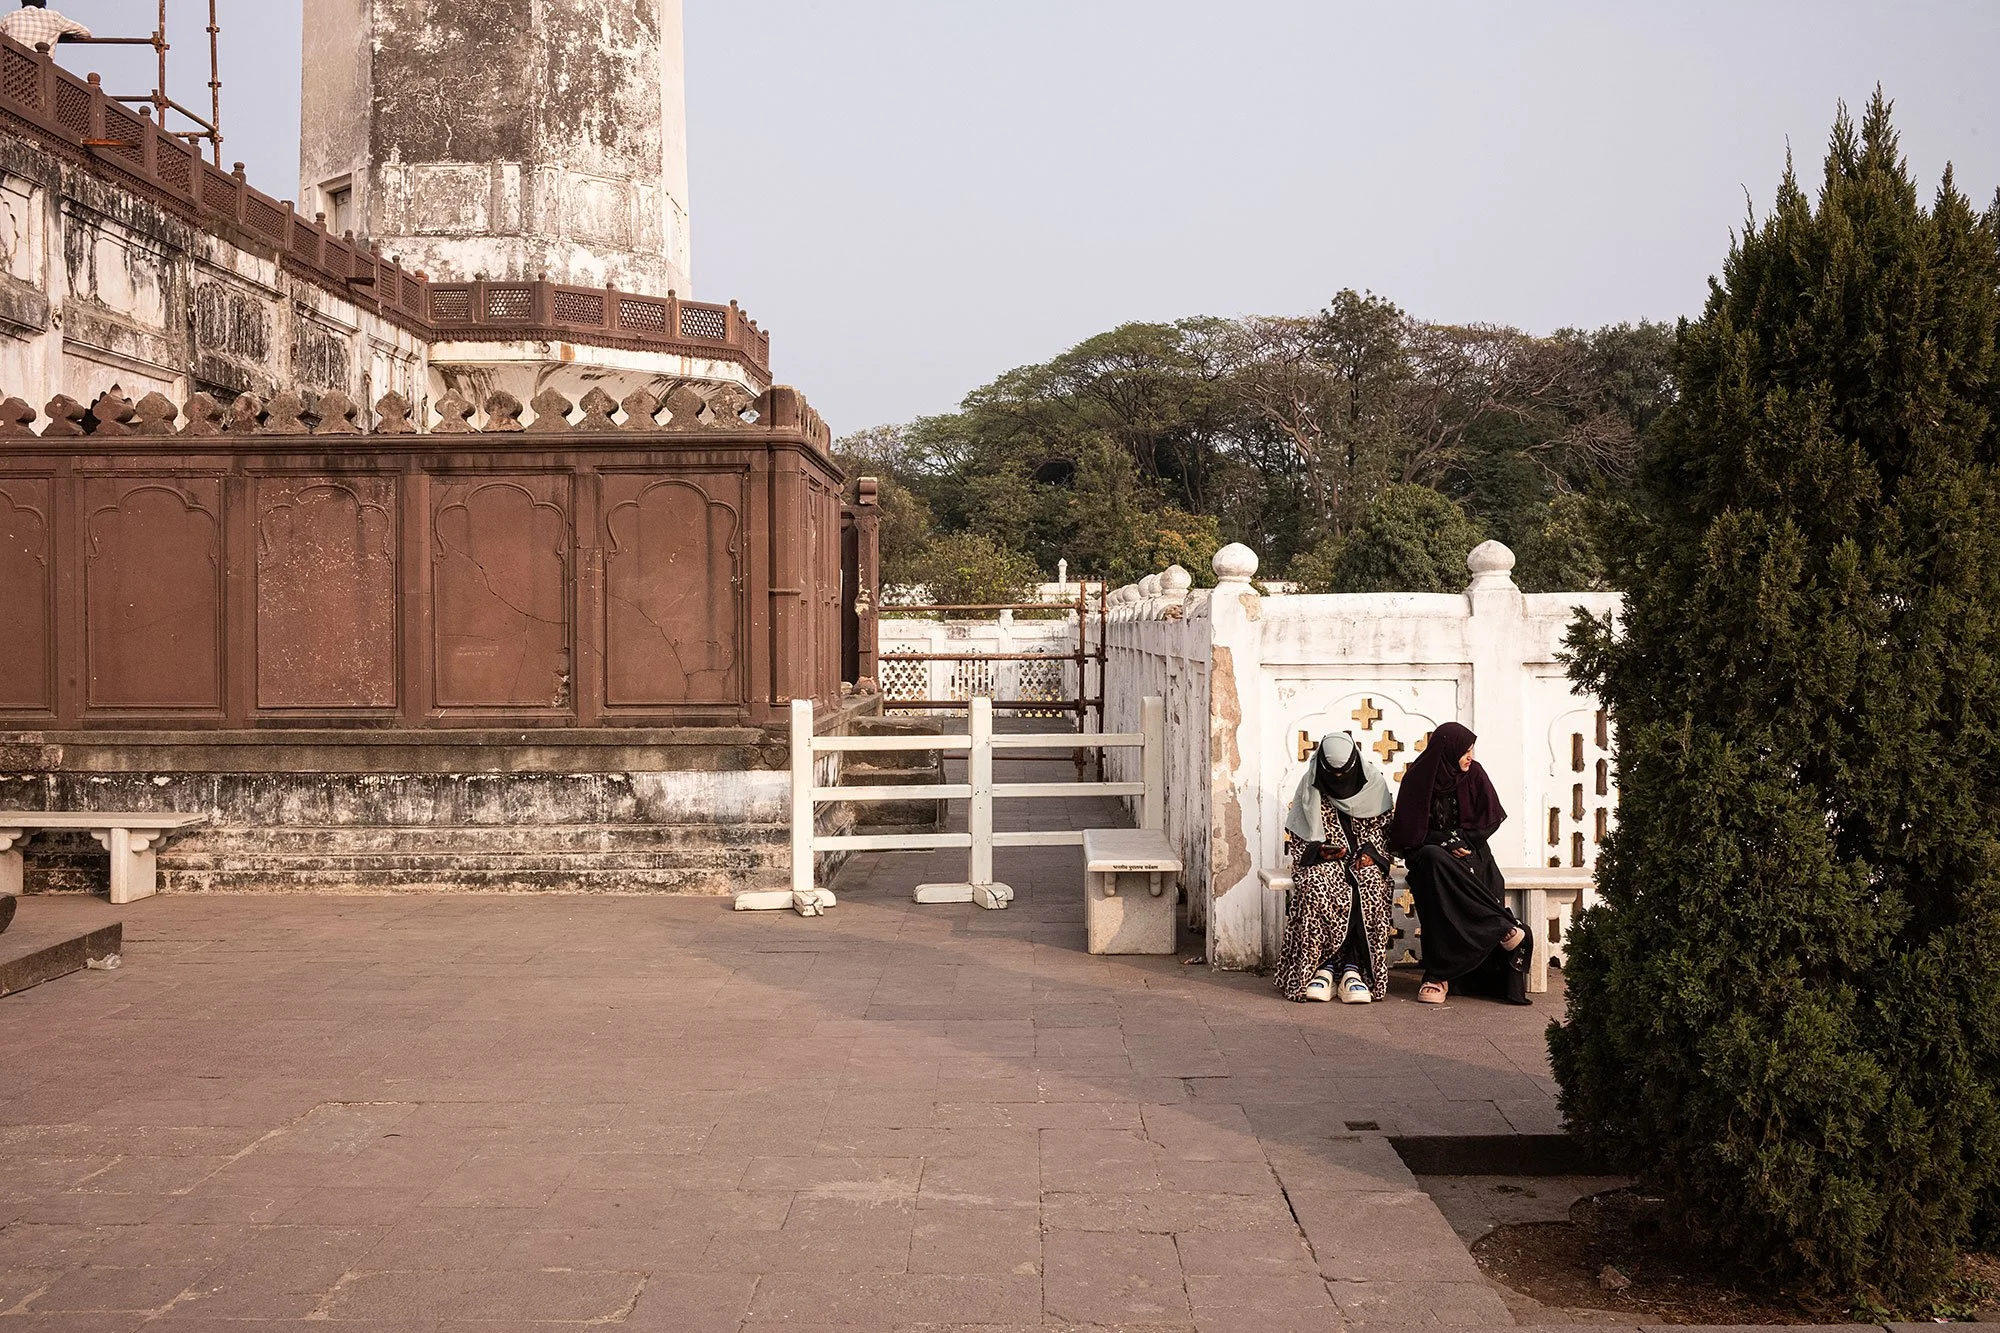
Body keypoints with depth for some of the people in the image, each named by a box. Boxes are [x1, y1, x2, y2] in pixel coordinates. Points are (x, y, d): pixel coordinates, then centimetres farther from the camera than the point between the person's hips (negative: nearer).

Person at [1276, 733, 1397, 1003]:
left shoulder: (1374, 785, 6)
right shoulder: (1310, 789, 5)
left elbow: (1384, 829, 12)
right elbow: (1298, 839, 8)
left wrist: (1371, 852, -7)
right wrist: (1319, 851, -12)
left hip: (1363, 859, 1)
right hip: (1322, 861, 0)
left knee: (1370, 889, -35)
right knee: (1316, 890, -36)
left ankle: (1352, 969, -31)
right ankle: (1322, 967, -29)